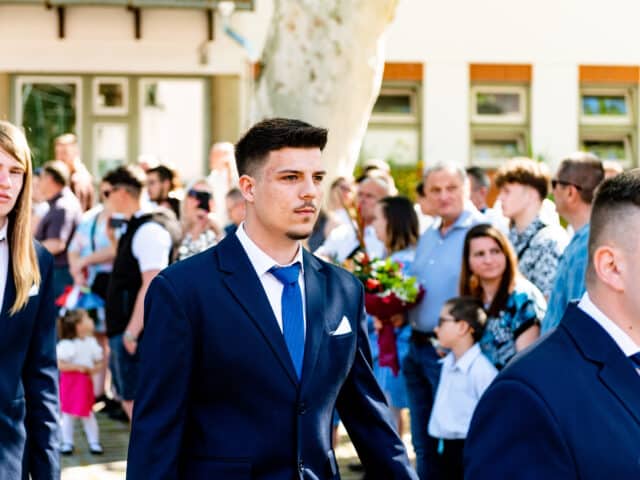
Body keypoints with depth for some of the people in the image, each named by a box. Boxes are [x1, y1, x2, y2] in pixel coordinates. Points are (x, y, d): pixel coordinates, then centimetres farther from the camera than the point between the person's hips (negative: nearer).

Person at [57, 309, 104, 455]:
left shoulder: (91, 342, 2)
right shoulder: (66, 345, -16)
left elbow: (98, 361, 11)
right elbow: (59, 365, -20)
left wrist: (95, 368, -11)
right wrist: (78, 367, -24)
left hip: (85, 382, 4)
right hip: (70, 382, -4)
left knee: (87, 413, 8)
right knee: (67, 413, 5)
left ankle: (94, 442, 16)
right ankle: (67, 442, 15)